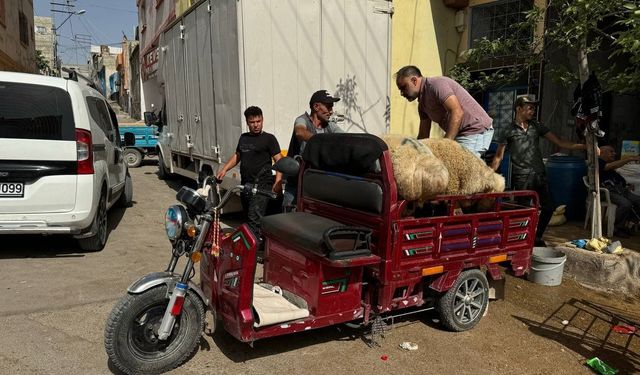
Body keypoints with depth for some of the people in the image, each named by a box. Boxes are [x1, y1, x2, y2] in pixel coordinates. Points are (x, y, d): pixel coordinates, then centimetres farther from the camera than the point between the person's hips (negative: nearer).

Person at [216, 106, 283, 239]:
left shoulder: (269, 138, -1)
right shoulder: (243, 138, 17)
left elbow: (279, 161, -7)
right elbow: (237, 156, 27)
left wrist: (278, 182, -19)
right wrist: (224, 169, 11)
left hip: (262, 185, -6)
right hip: (245, 184, 7)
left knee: (254, 218, -17)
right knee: (248, 216, 8)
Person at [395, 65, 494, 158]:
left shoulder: (436, 84, -15)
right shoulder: (422, 102, 13)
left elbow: (457, 113, -26)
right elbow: (423, 135, 16)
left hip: (476, 132, -9)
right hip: (461, 134, 9)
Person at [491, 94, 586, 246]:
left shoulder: (537, 126, 10)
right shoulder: (508, 131, 0)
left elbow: (560, 142, 7)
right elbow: (498, 157, 2)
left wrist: (585, 146, -2)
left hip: (540, 175, 5)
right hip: (521, 177, -5)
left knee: (548, 208, 7)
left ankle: (536, 238, 26)